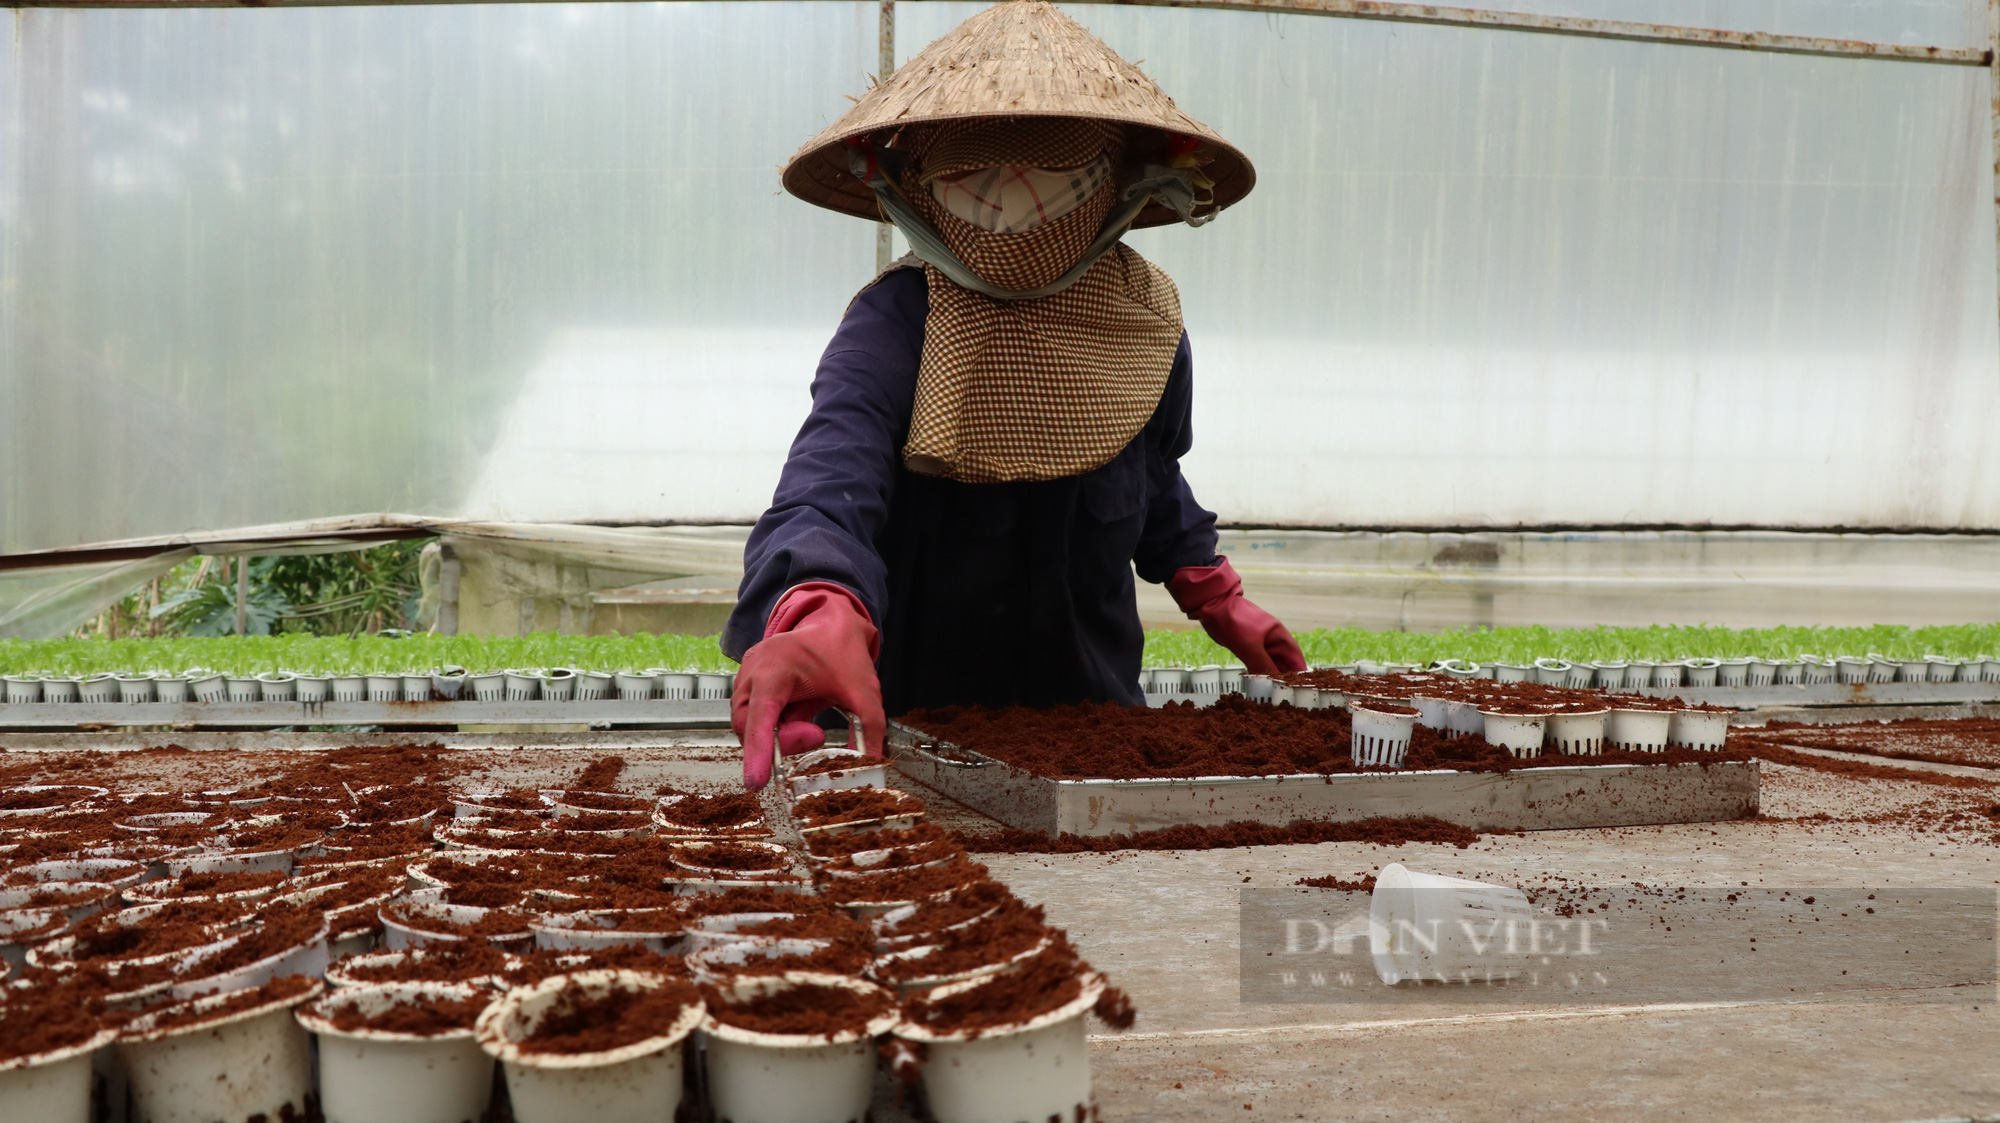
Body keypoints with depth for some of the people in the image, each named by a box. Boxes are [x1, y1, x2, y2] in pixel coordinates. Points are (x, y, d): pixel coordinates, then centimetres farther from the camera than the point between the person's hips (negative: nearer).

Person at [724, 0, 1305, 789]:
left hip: (1094, 712, 4)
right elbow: (829, 482, -39)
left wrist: (1218, 602, 17)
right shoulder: (896, 326, -21)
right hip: (920, 718, -3)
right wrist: (821, 616, -59)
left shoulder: (1145, 325, -6)